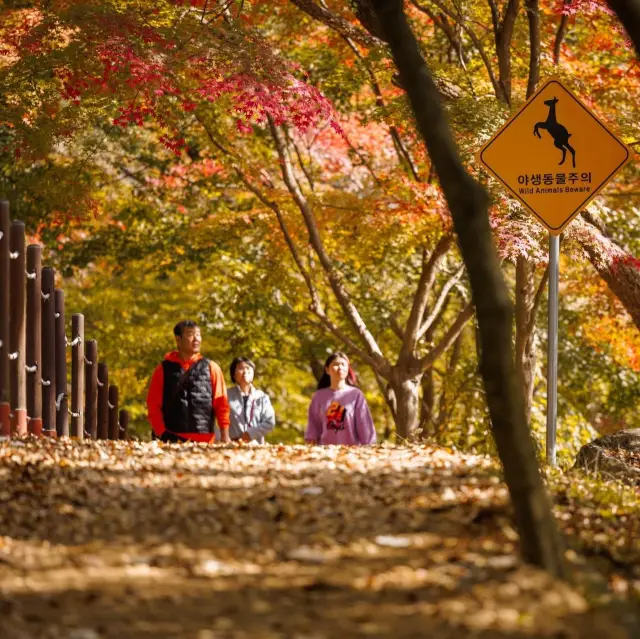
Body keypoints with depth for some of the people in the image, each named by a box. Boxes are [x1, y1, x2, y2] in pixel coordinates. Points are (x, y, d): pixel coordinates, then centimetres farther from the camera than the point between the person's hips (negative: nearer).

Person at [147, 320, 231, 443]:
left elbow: (221, 403, 8)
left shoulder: (211, 368, 11)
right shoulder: (163, 369, 9)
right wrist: (162, 434, -7)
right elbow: (153, 405, 5)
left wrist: (225, 435, -2)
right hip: (171, 440, -1)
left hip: (204, 441, 1)